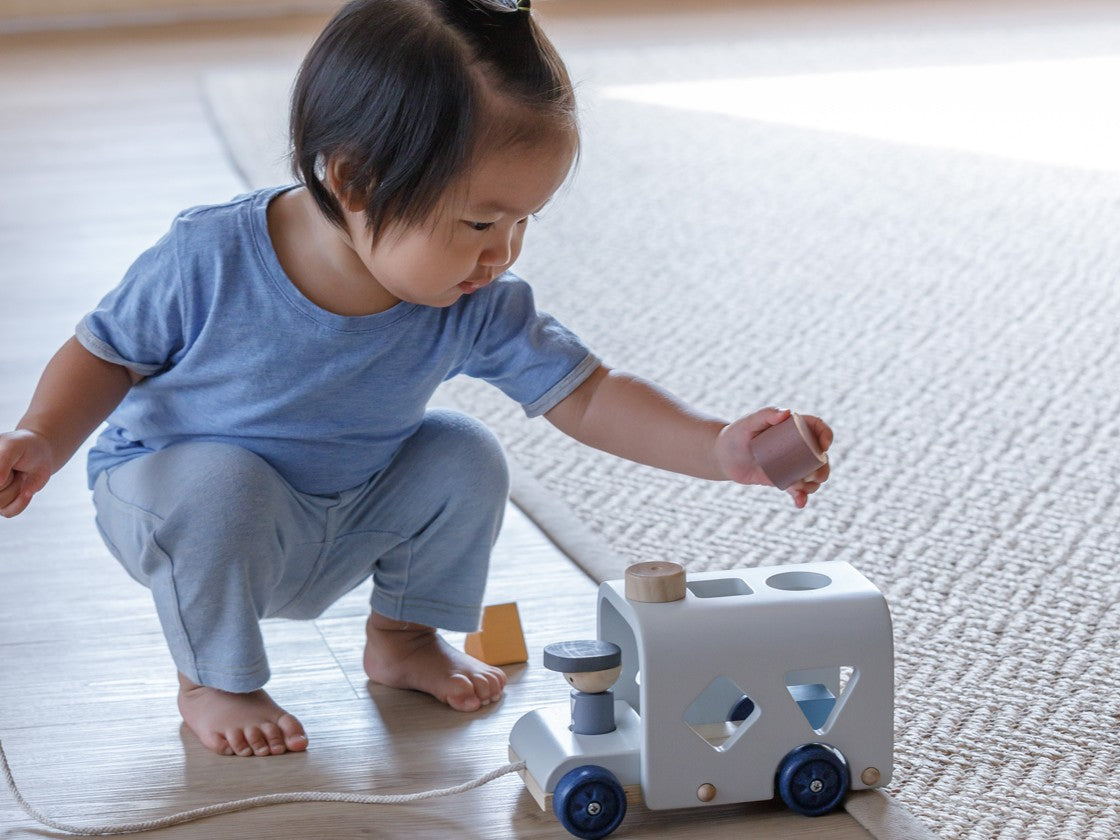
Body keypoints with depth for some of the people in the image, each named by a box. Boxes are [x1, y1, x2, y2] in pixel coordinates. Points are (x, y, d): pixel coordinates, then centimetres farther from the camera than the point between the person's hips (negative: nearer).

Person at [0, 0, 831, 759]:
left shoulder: (478, 307, -20)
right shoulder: (210, 260, -29)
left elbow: (588, 396, -16)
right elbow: (106, 354, -12)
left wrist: (721, 447, -31)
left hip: (347, 524, 4)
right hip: (169, 489, -4)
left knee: (464, 456, -14)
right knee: (220, 482, -35)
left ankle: (405, 636, 13)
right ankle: (212, 679, -7)